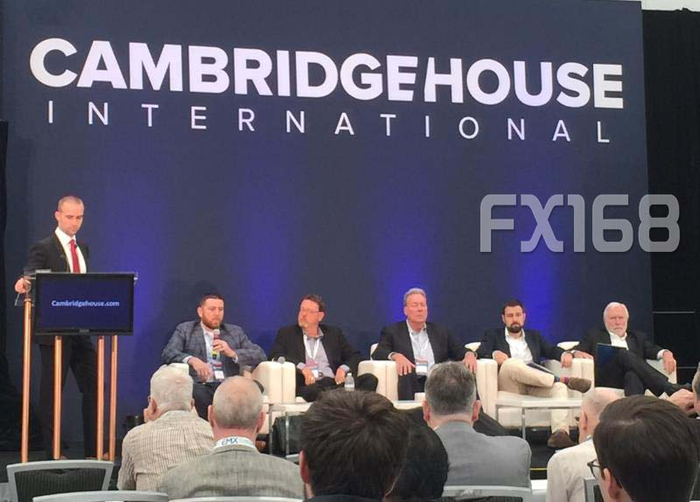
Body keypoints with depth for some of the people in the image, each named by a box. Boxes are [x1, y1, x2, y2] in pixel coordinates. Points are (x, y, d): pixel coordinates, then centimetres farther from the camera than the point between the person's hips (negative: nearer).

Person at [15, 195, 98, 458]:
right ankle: (52, 453, 8)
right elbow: (30, 279, -18)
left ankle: (94, 451, 13)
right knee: (51, 391, 1)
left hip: (81, 330, 7)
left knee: (93, 387, 6)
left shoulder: (83, 248, 15)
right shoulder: (43, 248, -6)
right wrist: (23, 283, -40)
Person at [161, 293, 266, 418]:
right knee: (194, 391, -39)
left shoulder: (235, 332, 23)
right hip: (201, 386, -2)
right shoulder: (185, 329, 17)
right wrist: (191, 360, -20)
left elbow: (260, 355, 12)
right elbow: (168, 353, 0)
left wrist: (232, 353, -5)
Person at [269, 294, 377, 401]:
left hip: (334, 383, 3)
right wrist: (301, 367, -14)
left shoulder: (334, 333, 24)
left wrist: (344, 368, -2)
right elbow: (275, 356, 3)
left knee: (370, 379, -27)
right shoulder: (286, 333, 18)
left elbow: (354, 356, 22)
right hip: (307, 384, -3)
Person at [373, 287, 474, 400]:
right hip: (411, 384, -3)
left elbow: (460, 351, 20)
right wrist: (395, 356, -20)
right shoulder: (392, 331, 15)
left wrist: (469, 355, -6)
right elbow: (377, 354, 3)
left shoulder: (440, 332, 24)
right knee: (407, 375, -37)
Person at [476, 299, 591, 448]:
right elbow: (480, 353, 3)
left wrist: (565, 354, -6)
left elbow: (552, 350, 17)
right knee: (511, 363, -36)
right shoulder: (493, 335, 20)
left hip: (535, 385, 3)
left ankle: (560, 433, -48)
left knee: (559, 387, -29)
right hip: (510, 386, -3)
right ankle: (564, 379, -30)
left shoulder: (534, 336, 29)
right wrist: (494, 354, -19)